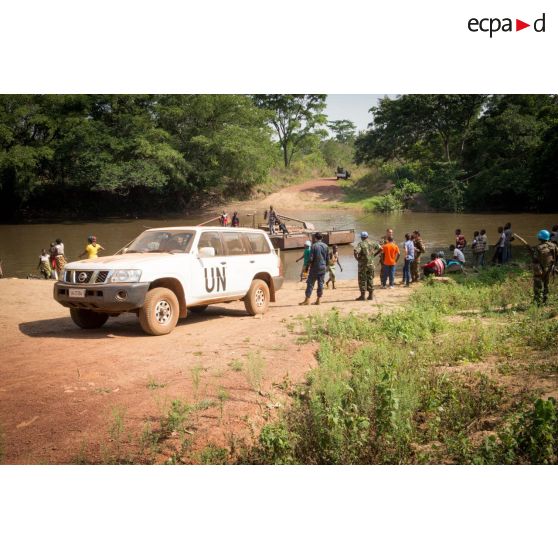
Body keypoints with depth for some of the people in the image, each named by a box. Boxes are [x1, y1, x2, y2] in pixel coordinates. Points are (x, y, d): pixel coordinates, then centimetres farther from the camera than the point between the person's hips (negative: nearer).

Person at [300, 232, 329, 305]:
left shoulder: (314, 246, -9)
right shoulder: (325, 246, 5)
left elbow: (311, 258, -12)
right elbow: (327, 258, 8)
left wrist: (309, 266, 0)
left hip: (315, 267, -4)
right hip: (323, 267, 4)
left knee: (310, 283, 1)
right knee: (321, 283, 7)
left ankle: (307, 299, 0)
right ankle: (318, 299, 7)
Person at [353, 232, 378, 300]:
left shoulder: (360, 244, -12)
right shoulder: (372, 243, 4)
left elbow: (355, 251, -26)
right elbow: (379, 248, 11)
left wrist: (357, 258, -10)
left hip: (363, 264, -5)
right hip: (371, 263, 5)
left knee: (362, 280, 2)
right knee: (370, 279, 12)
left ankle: (362, 295, 2)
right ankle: (371, 295, 13)